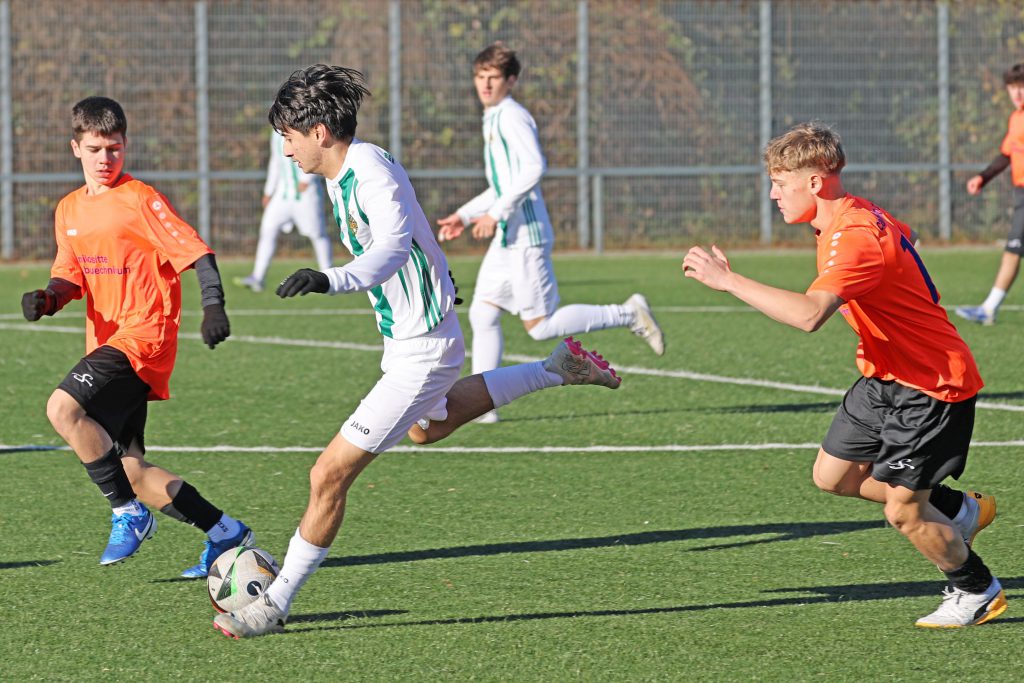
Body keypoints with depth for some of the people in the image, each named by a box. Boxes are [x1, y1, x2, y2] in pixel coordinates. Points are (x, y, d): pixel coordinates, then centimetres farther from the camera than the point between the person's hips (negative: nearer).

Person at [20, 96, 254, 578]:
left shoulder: (140, 200, -8)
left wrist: (213, 305, -29)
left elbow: (197, 253, -13)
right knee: (131, 471, 5)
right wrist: (49, 298, -1)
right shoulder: (70, 209, 15)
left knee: (62, 408, -27)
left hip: (143, 336, -8)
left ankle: (128, 513, -15)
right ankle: (224, 532, 17)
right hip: (107, 343, 8)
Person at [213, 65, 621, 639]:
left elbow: (392, 246, -47)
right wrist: (439, 283, 37)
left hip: (420, 351, -10)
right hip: (405, 336, 10)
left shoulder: (372, 174, -28)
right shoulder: (344, 170, 2)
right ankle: (557, 369, 43)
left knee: (329, 476, -10)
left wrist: (332, 280, -64)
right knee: (429, 427, 40)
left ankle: (275, 604, 0)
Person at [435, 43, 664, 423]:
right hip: (507, 238, 10)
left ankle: (627, 315, 3)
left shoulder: (511, 117, -12)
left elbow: (533, 168, -26)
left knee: (540, 326, -7)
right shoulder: (494, 120, 19)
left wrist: (495, 213, -23)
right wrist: (465, 216, 22)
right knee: (482, 314, 5)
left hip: (526, 236, -10)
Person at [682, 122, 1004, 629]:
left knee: (902, 511, -7)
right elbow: (901, 238, 25)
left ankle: (977, 592, 18)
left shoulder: (855, 237, -29)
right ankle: (959, 511, 25)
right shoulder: (852, 218, 2)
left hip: (933, 387, -10)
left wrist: (726, 280, -39)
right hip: (885, 376, 10)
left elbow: (809, 315, -44)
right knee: (833, 474, 9)